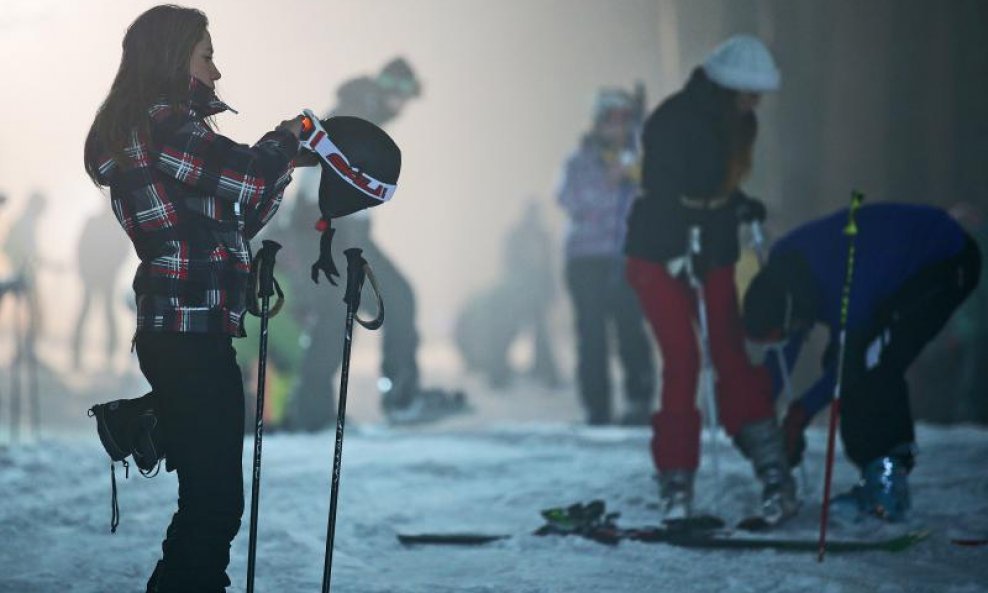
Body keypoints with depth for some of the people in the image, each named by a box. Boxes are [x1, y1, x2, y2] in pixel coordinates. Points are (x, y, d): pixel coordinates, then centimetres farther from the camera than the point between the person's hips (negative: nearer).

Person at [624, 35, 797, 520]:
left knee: (731, 355, -1)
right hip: (659, 256, -6)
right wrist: (680, 255, -30)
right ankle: (676, 483, -4)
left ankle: (773, 472, -4)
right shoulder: (673, 121, -19)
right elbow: (659, 194, -24)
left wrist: (742, 208, 0)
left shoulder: (739, 124, 4)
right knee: (682, 360, -11)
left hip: (713, 256, 6)